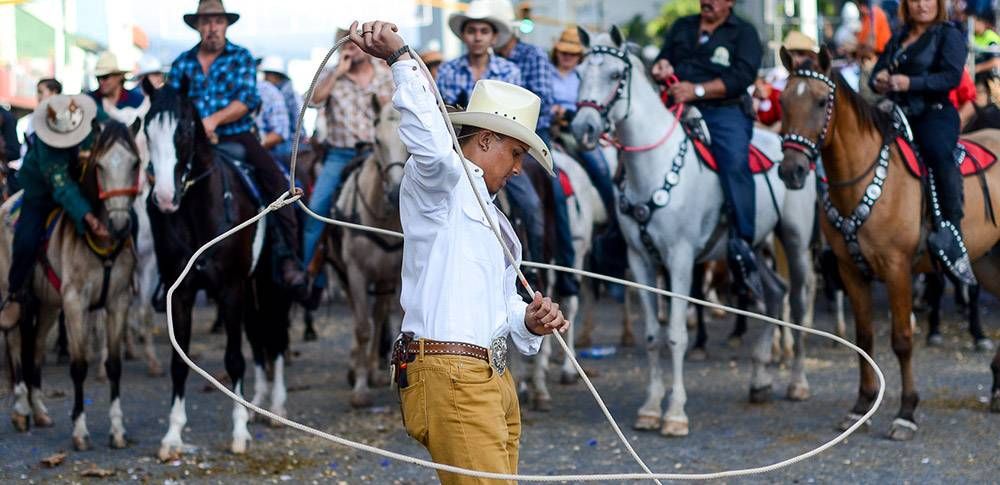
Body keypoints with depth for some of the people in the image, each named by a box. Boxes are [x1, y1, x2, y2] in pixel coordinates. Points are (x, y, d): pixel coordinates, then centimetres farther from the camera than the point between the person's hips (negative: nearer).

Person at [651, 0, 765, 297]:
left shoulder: (743, 32, 8)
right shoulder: (682, 27, 24)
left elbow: (742, 77, -5)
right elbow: (663, 59, 25)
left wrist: (698, 90, -16)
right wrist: (662, 67, -1)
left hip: (726, 110, -6)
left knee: (735, 161, -30)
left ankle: (742, 246, -37)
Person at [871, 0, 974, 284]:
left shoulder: (949, 35, 0)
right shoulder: (899, 38, 19)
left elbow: (952, 76, -14)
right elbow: (878, 72, 23)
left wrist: (911, 83, -24)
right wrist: (878, 81, -3)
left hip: (934, 114, -8)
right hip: (898, 115, 8)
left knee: (940, 154, -35)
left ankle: (952, 239, -38)